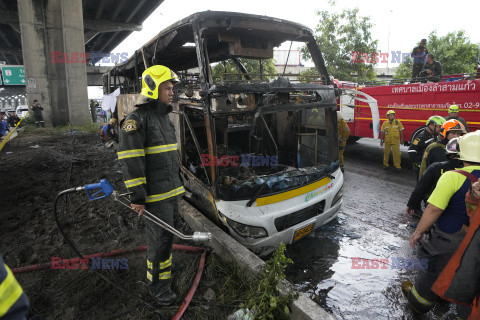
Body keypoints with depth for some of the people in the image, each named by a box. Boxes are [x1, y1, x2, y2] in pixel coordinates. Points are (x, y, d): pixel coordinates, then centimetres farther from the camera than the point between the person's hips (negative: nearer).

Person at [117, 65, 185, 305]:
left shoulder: (164, 118, 16)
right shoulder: (138, 119, -13)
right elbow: (130, 160, -18)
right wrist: (137, 197, -19)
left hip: (171, 191, 8)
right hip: (154, 195, -8)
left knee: (167, 234, 18)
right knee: (160, 238, -1)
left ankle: (164, 266, 37)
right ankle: (158, 284, 17)